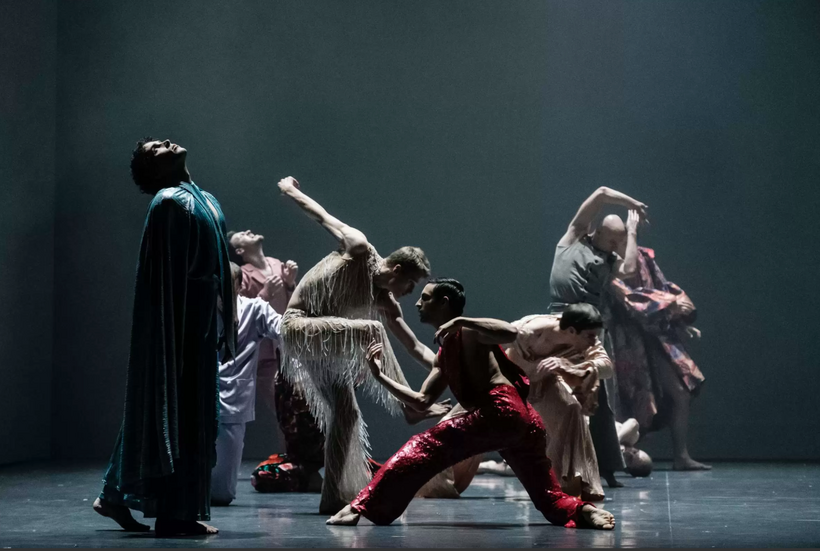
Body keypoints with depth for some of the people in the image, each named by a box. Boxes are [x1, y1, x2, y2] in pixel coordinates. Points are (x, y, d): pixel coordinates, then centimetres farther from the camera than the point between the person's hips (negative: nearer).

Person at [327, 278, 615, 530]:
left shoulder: (467, 332, 5)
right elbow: (422, 401, 27)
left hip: (501, 411, -10)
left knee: (422, 448, -9)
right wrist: (381, 376, 23)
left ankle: (361, 506, -13)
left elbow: (511, 333, -15)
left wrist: (460, 321, -14)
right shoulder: (444, 356, 30)